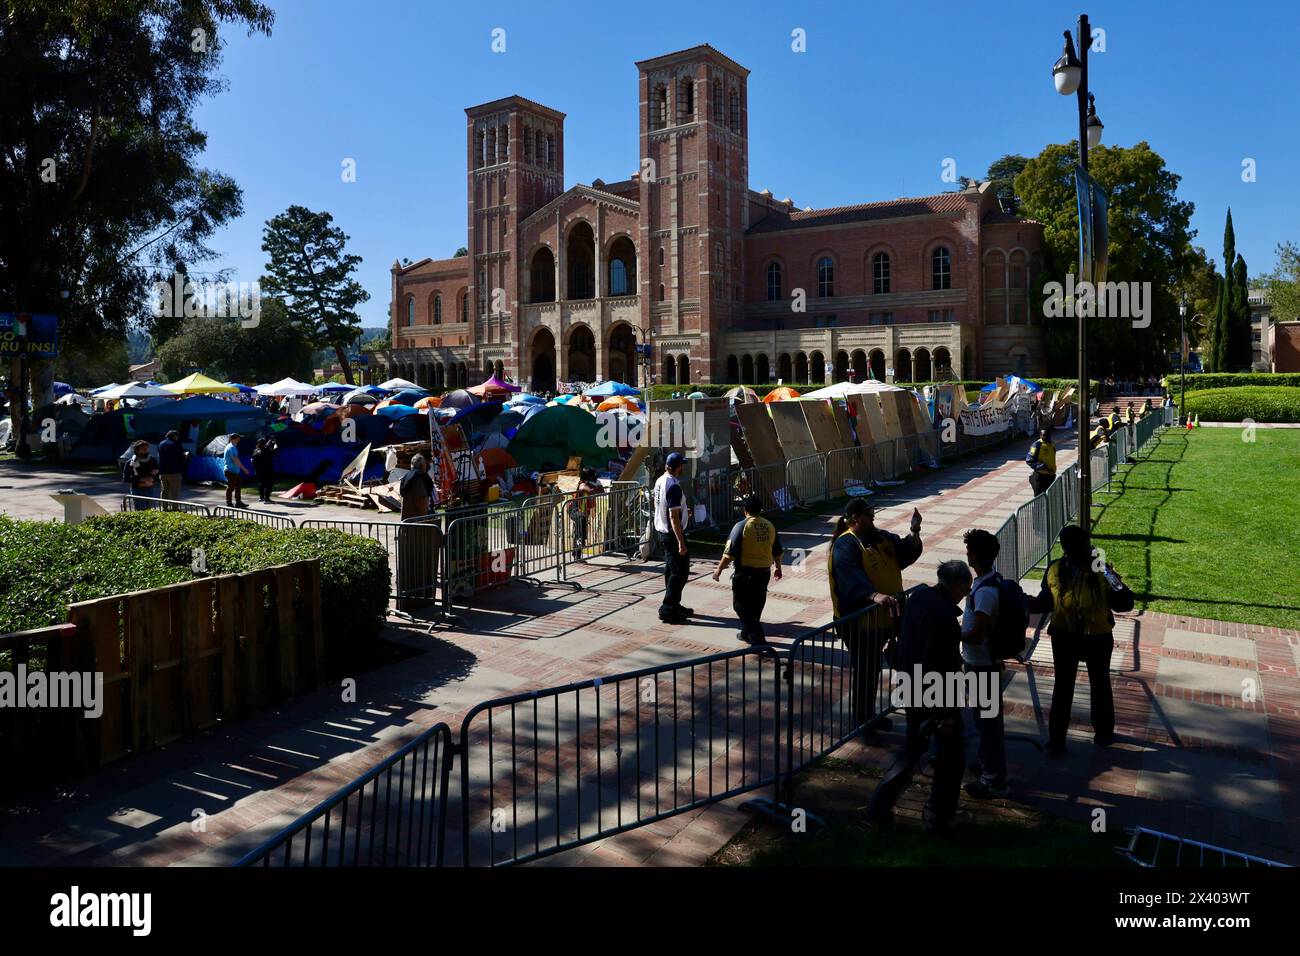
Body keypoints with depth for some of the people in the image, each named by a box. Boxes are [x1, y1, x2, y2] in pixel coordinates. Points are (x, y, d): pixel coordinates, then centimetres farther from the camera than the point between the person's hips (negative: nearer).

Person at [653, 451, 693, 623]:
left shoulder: (660, 481, 6)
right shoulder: (674, 486, -23)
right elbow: (674, 516, -25)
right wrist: (681, 542, -24)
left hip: (661, 531, 10)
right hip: (673, 533, -10)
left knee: (671, 569, 18)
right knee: (680, 572, -3)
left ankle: (674, 605, 28)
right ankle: (667, 609, -2)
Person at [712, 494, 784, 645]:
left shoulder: (742, 526, -13)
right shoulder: (770, 526, 4)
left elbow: (730, 552, -15)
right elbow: (777, 551, 14)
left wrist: (719, 569, -6)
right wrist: (777, 567, 29)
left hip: (745, 572, -6)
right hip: (764, 572, 6)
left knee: (742, 606, 3)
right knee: (756, 605, 18)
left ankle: (757, 638, -3)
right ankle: (747, 633, 32)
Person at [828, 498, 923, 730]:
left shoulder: (881, 537, 9)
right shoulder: (845, 545, -18)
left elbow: (908, 552, 12)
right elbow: (851, 577, -33)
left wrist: (915, 531, -6)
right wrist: (874, 595, -46)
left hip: (882, 618, 9)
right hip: (859, 621, -9)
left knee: (873, 670, 21)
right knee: (864, 673, 1)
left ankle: (870, 716, 36)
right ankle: (861, 724, 14)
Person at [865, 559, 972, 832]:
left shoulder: (918, 597, 3)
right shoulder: (943, 614, -25)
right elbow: (937, 668, -26)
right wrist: (945, 713, -21)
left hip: (912, 690, 9)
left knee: (912, 747, 21)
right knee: (949, 757, 9)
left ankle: (879, 807, 24)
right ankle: (937, 819, 20)